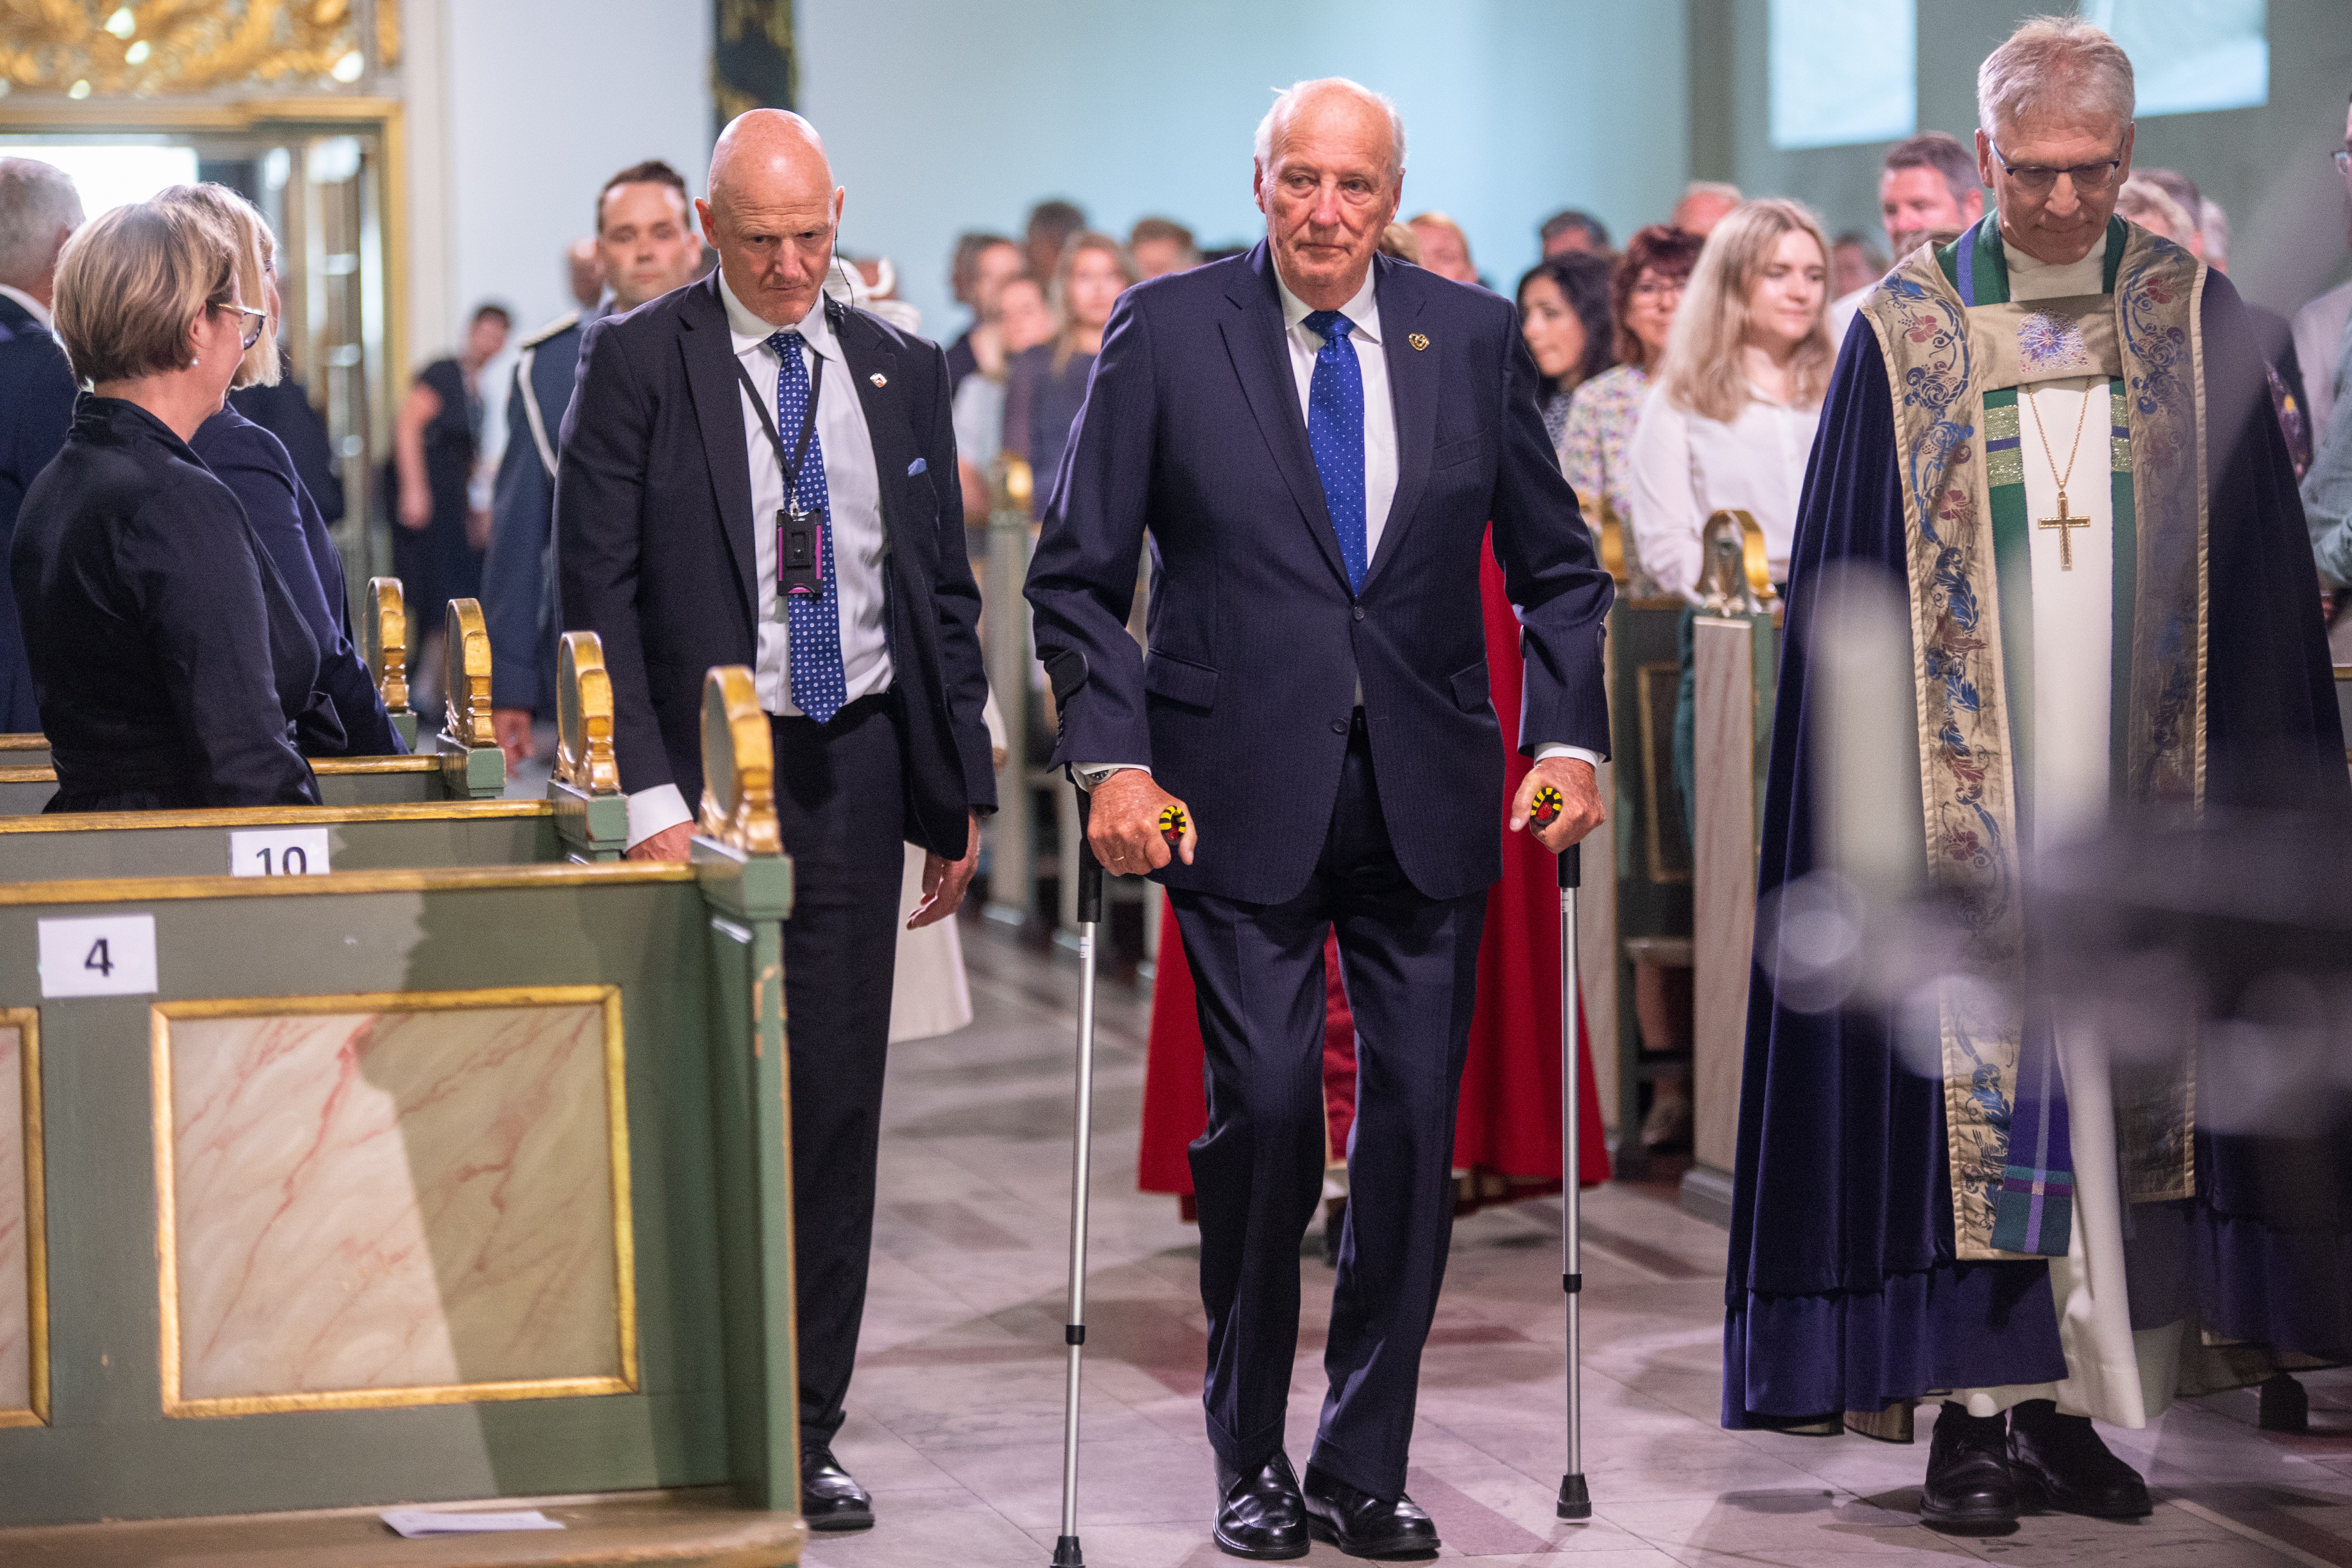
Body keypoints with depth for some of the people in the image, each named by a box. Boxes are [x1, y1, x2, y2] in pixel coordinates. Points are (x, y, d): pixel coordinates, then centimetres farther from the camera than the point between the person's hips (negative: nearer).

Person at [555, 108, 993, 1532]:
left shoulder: (901, 371, 10)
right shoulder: (638, 362, -3)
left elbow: (947, 594, 14)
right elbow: (597, 590, -7)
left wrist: (965, 793, 10)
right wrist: (651, 796, -15)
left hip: (855, 765, 3)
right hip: (702, 766, -3)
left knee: (836, 1101, 4)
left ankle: (805, 1431, 11)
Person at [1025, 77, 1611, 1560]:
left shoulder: (1474, 334, 4)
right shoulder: (1166, 329, -2)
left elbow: (1558, 565, 12)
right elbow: (1078, 573, 1)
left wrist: (1569, 735, 0)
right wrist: (1113, 756, -10)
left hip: (1428, 796, 3)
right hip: (1243, 795, -2)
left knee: (1416, 1123, 3)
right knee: (1266, 1108, -8)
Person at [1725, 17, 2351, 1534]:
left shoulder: (2195, 318, 4)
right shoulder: (1904, 337, 1)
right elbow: (1845, 598, 2)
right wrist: (1871, 799, -5)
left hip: (2142, 783, 2)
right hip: (1969, 786, -1)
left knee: (2122, 1090, 4)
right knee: (1977, 1079, -2)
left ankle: (2075, 1402, 11)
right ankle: (1979, 1406, 4)